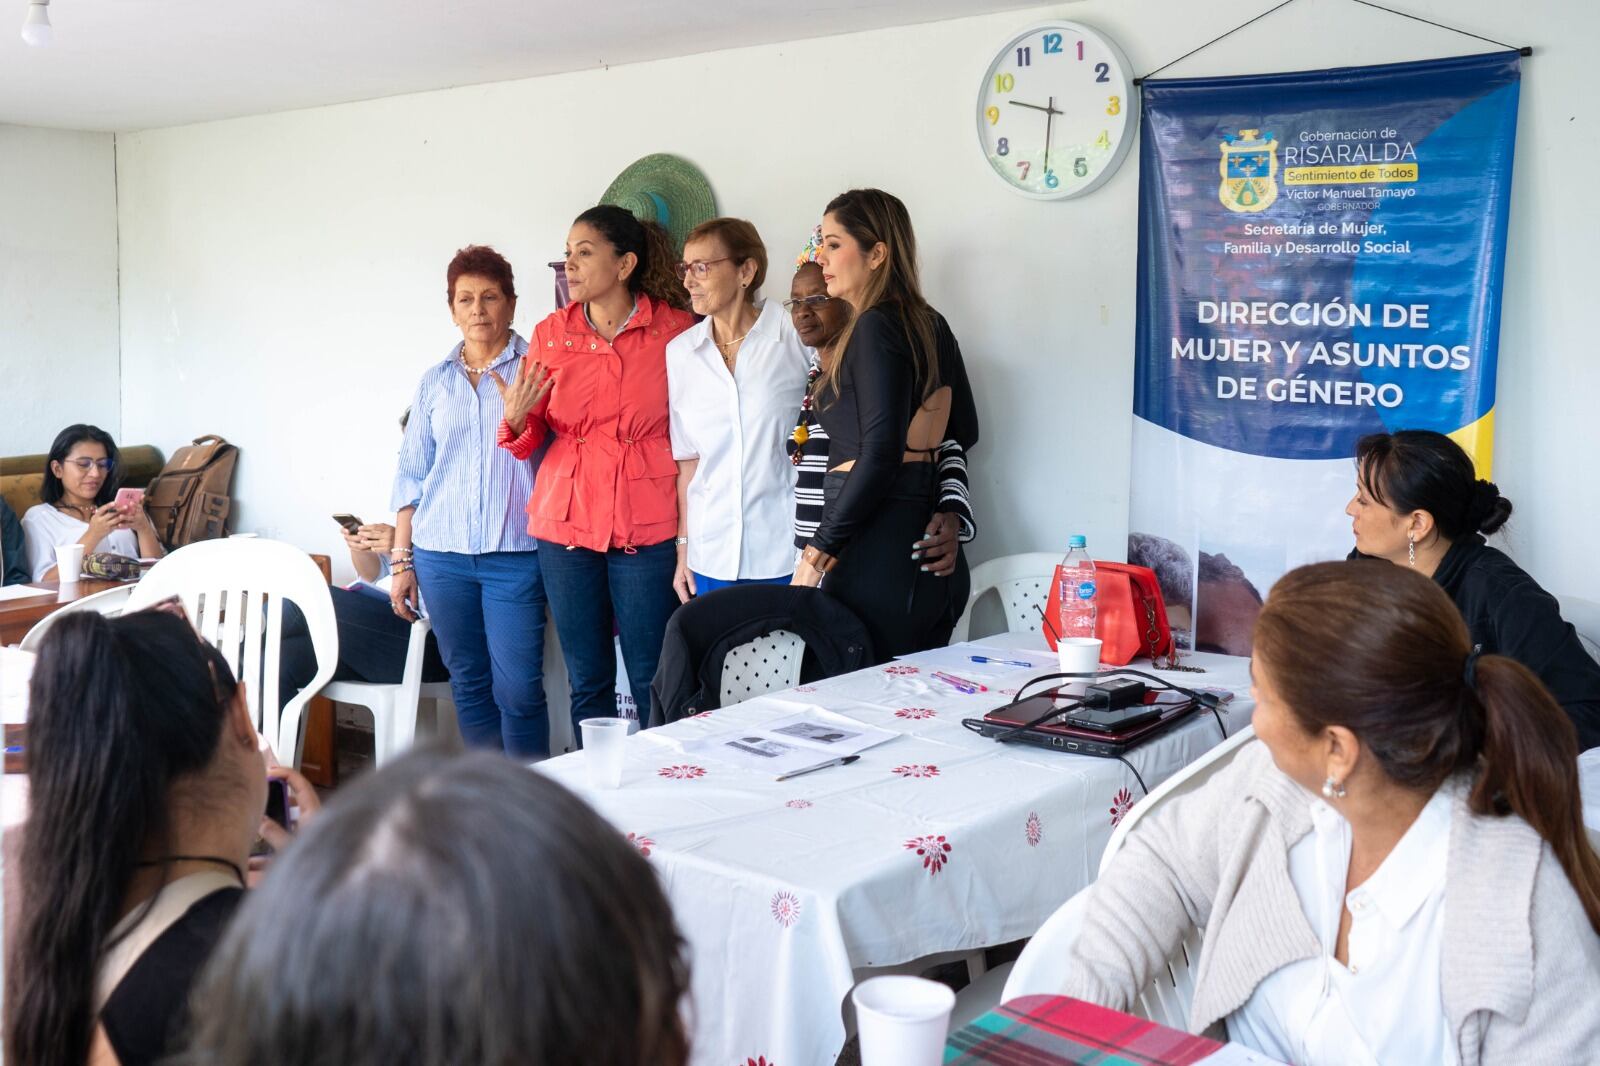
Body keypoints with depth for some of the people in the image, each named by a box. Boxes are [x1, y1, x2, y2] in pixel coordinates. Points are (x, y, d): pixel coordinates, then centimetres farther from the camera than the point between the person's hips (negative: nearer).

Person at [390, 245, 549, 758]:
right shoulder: (435, 381, 12)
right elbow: (412, 474, 14)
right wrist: (401, 560, 12)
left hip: (516, 555, -3)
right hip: (442, 556, 4)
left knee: (518, 688, -6)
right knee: (468, 684, 9)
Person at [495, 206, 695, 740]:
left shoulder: (674, 330, -3)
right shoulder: (551, 333, 7)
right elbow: (530, 440, 10)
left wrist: (690, 535, -8)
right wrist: (516, 418, -12)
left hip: (647, 526, -3)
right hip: (566, 519, 3)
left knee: (652, 681, -1)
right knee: (587, 680, 10)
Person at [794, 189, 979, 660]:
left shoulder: (876, 327, -11)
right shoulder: (932, 325, 13)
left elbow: (880, 455, -18)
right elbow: (964, 432, 22)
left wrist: (818, 552, -14)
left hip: (880, 550, -9)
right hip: (932, 548, 9)